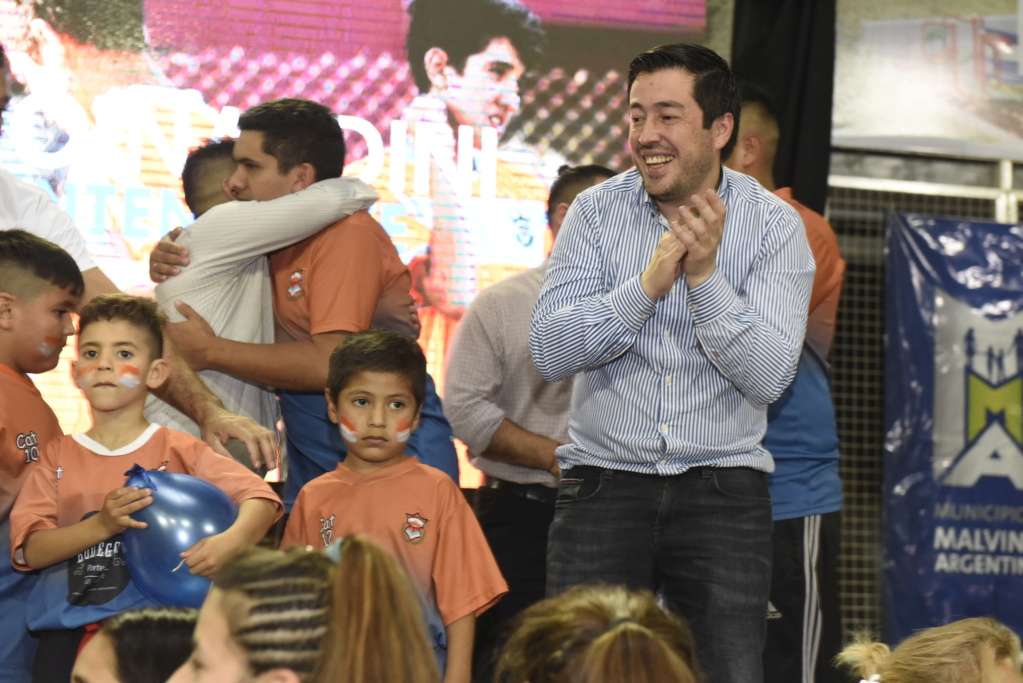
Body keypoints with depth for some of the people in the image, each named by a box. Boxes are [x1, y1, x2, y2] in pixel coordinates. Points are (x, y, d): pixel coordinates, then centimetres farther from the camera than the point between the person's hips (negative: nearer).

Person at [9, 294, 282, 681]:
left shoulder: (178, 452, 7)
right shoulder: (58, 456, 13)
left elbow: (261, 500, -1)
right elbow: (29, 550, 1)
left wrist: (230, 541, -23)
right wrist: (102, 524, -15)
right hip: (68, 631, 2)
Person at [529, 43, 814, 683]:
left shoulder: (775, 225, -1)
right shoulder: (596, 211, 2)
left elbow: (768, 376, -11)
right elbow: (550, 351, -8)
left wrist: (705, 276, -20)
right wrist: (649, 283, -18)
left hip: (723, 489, -1)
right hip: (604, 484, 1)